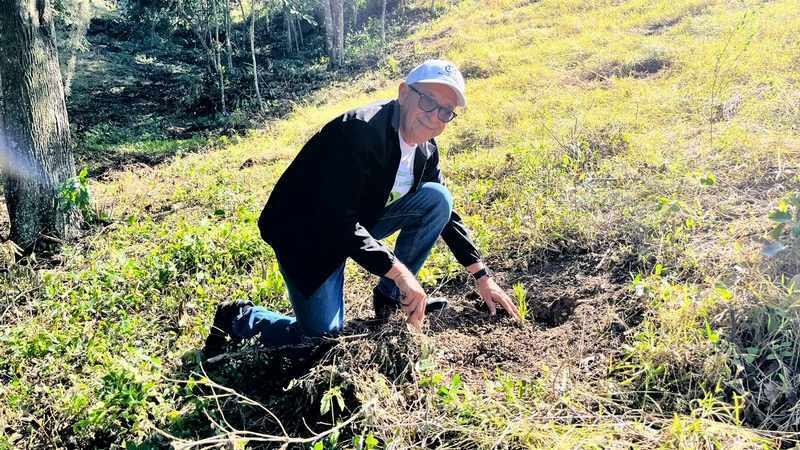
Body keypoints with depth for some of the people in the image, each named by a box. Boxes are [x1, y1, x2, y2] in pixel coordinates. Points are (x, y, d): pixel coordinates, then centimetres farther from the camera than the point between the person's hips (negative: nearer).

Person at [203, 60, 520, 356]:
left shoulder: (425, 150, -5)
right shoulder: (359, 130, -29)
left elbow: (445, 212, 9)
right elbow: (337, 219, -34)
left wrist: (482, 275, 5)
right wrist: (401, 273, -33)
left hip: (359, 222, 7)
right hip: (307, 235, -7)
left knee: (437, 198, -8)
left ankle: (390, 295, 5)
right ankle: (239, 318, 13)